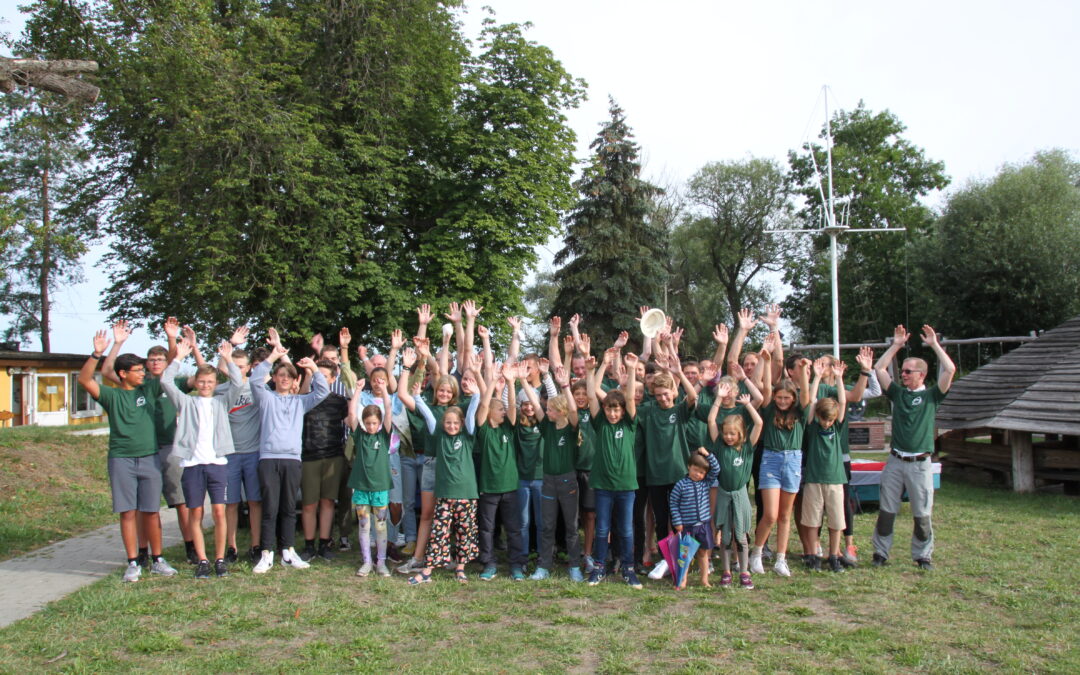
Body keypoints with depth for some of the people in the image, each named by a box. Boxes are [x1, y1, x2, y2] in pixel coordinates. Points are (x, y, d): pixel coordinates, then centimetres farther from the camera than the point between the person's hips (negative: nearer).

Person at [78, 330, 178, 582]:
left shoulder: (149, 389, 9)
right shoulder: (112, 395, 2)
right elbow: (84, 380, -11)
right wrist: (97, 354, -25)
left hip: (150, 459, 2)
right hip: (121, 460, -1)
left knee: (151, 512, 5)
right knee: (128, 512, 0)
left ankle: (157, 560, 14)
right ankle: (133, 563, 8)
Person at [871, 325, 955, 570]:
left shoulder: (931, 395, 5)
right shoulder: (898, 393, 12)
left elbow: (950, 370, -7)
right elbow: (879, 369, 9)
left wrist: (935, 345, -1)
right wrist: (896, 345, 10)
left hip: (920, 464, -2)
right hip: (895, 461, 2)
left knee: (922, 514, 3)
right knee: (886, 510, 4)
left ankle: (922, 556, 15)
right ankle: (880, 553, 12)